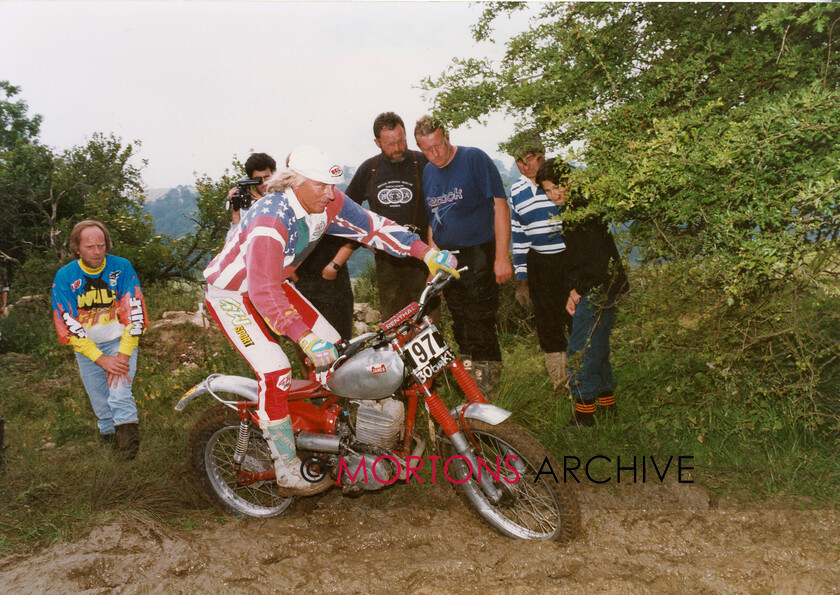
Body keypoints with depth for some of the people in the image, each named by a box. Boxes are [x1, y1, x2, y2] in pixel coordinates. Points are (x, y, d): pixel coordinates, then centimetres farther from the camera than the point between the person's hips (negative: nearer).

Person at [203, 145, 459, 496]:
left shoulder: (327, 204, -14)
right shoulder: (271, 221, -37)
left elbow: (372, 226, -8)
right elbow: (264, 292, -40)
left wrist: (427, 252, -18)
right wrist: (306, 338, -48)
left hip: (274, 281, 8)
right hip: (231, 292, -8)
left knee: (332, 348, 0)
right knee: (275, 372, -21)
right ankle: (287, 471, -8)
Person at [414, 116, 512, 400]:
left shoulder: (474, 158, -5)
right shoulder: (427, 173, 14)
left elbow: (500, 206, -9)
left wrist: (502, 256, -15)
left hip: (479, 257, -6)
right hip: (447, 260, 6)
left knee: (481, 330, -10)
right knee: (462, 331, 10)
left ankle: (487, 404, -4)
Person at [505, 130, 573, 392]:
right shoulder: (516, 190, 9)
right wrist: (521, 278, 10)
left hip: (571, 259, -3)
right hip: (539, 264, 4)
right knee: (547, 323, 6)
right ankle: (560, 382, 19)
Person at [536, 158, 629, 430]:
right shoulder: (571, 209, 15)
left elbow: (598, 257, -21)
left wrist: (578, 290, -13)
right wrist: (573, 292, 9)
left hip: (599, 288, -10)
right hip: (596, 289, 10)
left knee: (581, 349, -8)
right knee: (596, 346, 17)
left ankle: (584, 411, -2)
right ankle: (607, 403, 28)